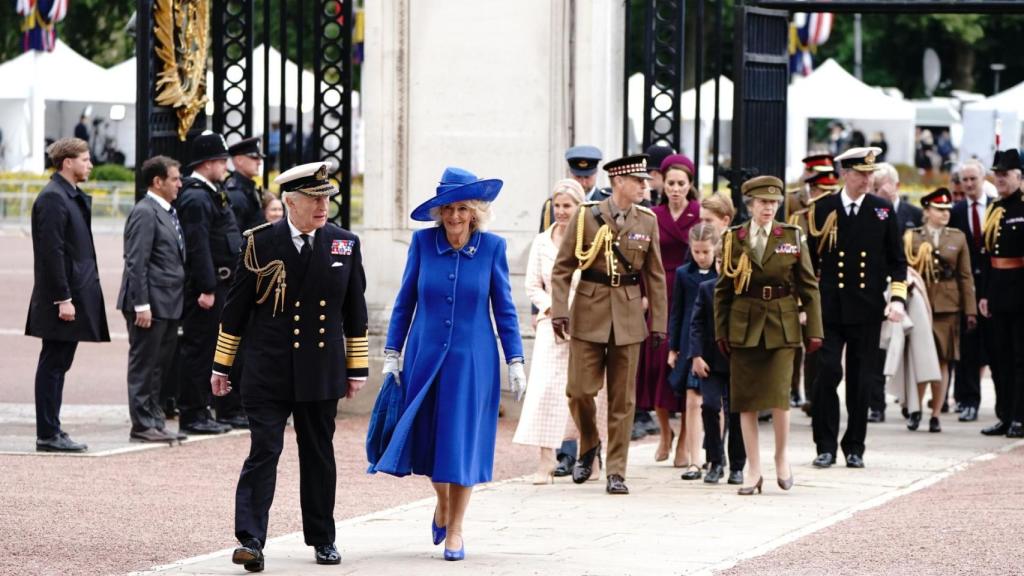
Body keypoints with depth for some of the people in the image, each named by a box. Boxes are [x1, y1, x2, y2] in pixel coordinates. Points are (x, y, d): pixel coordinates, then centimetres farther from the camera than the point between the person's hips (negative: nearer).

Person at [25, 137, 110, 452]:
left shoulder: (72, 196, 16)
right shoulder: (53, 198, -15)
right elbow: (51, 251, -20)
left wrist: (73, 297, 17)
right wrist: (63, 299, -22)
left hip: (77, 295, 10)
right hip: (61, 298, -10)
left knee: (57, 365, 12)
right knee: (53, 365, -5)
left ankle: (52, 431, 16)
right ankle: (47, 435, -2)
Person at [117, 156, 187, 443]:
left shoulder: (168, 212, 16)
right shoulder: (145, 213, -13)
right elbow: (136, 263, -18)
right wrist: (142, 305, -21)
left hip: (168, 303, 9)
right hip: (151, 304, -9)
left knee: (159, 365, 13)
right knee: (144, 365, -3)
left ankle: (154, 419, 20)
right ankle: (142, 424, 1)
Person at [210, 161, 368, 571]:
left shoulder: (345, 245, 4)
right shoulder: (261, 243, -3)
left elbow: (355, 312, 9)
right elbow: (236, 307, 2)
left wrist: (357, 368, 9)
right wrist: (222, 365, 3)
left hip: (322, 373, 2)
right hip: (268, 372, -2)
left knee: (319, 457, 12)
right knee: (263, 453, -8)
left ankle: (322, 538, 23)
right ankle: (250, 540, -10)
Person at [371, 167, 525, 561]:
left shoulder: (492, 247, -4)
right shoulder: (423, 242, -2)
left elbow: (503, 307, 2)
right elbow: (405, 300, 5)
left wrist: (515, 361, 0)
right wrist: (391, 354, 4)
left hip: (472, 361, -2)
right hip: (425, 357, 2)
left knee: (462, 441, -1)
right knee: (426, 436, 8)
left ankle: (455, 529, 11)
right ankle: (442, 503, 37)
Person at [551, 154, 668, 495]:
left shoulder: (647, 221, 6)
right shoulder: (586, 217, -1)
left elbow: (655, 275, 8)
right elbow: (562, 268, 0)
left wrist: (658, 323, 4)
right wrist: (559, 310, -11)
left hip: (628, 317, 2)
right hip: (589, 314, -2)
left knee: (623, 398, 2)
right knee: (580, 390, -4)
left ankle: (616, 473, 8)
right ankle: (589, 445, 24)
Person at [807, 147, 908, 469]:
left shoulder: (883, 211, 6)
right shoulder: (823, 209, 3)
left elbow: (897, 261, 10)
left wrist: (897, 299, -3)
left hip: (867, 310, 1)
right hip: (829, 307, -1)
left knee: (861, 381, 4)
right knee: (827, 373, -8)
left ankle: (855, 448, 13)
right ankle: (826, 446, 0)